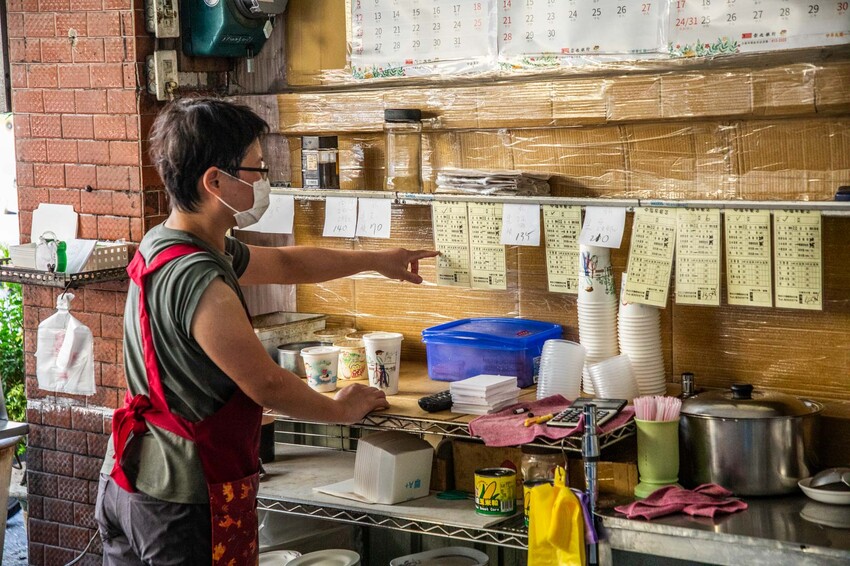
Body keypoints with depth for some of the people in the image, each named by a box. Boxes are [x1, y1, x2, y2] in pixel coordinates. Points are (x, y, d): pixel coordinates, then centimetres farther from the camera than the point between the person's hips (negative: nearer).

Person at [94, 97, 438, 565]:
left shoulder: (163, 245, 6)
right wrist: (341, 409, 0)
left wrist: (377, 260, 26)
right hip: (186, 502, -9)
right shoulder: (200, 282, -26)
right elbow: (267, 386, -18)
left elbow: (286, 263, 19)